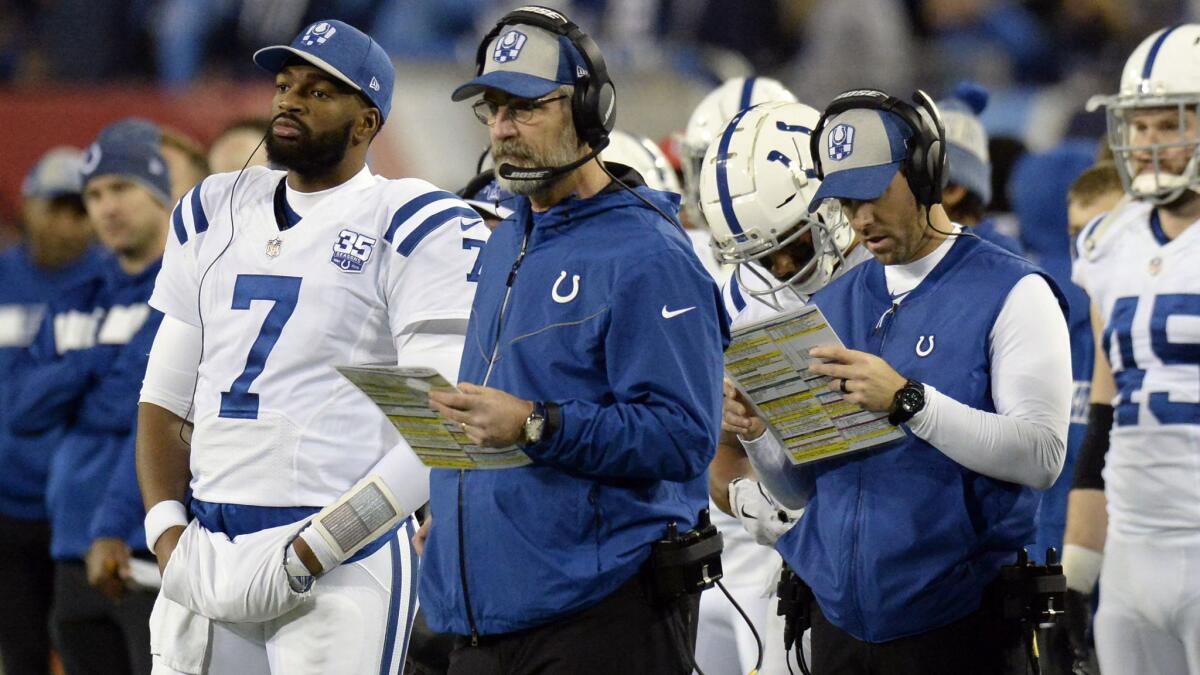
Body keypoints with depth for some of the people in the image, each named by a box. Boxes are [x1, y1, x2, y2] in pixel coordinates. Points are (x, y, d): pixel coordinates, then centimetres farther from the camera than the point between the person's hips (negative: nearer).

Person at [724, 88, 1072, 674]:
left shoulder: (1011, 294, -5)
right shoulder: (831, 306, 13)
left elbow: (1041, 455, -17)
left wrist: (907, 401, -23)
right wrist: (757, 435, -5)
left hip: (956, 621, -5)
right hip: (840, 621, 5)